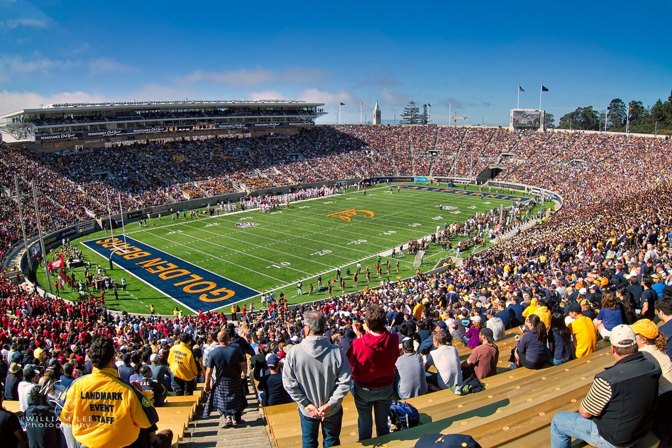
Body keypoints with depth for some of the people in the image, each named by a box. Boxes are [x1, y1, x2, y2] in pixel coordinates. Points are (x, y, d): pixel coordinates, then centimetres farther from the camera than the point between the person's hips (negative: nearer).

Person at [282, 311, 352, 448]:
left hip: (307, 410, 1)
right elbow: (345, 382, -19)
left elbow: (288, 383, -16)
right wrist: (330, 404, -13)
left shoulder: (294, 352, -21)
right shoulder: (336, 352, -22)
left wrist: (306, 404, -11)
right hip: (332, 410, 0)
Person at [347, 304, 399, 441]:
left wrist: (359, 336, -11)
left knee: (365, 425, 23)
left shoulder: (358, 344, -32)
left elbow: (351, 362, -12)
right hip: (386, 387, 2)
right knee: (383, 423, 26)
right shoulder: (394, 339, -26)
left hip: (364, 389, -2)